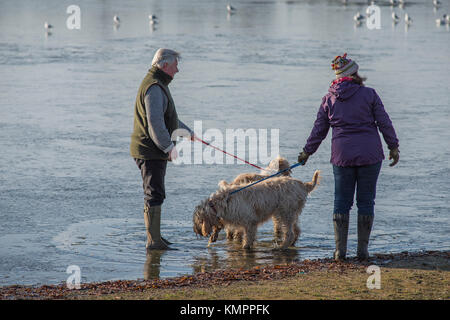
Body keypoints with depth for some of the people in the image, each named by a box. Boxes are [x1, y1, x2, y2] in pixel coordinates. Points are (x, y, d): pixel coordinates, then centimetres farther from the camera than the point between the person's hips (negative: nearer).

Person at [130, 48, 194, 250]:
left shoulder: (158, 85, 19)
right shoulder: (155, 88, -17)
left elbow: (167, 117, 33)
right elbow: (155, 122, -26)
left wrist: (187, 132, 42)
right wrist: (169, 147, -26)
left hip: (155, 151, 11)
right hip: (150, 151, -11)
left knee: (155, 194, 16)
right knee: (155, 195, -10)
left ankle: (155, 238, 22)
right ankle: (153, 241, -10)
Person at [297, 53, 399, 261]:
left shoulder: (329, 99, 4)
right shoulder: (369, 95, -4)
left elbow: (319, 130, 9)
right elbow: (384, 123, -3)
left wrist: (307, 152, 20)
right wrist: (393, 147, 7)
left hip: (342, 157, 2)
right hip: (369, 155, -2)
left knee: (341, 202, 8)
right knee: (366, 201, 5)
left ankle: (340, 249, 3)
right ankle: (362, 249, 4)